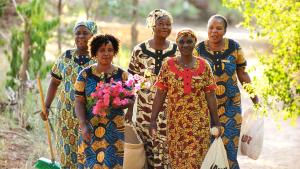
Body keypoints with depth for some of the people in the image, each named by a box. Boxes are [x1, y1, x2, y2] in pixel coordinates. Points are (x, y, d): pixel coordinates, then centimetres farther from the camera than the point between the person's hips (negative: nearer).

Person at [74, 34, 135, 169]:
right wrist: (83, 126, -14)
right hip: (90, 129, 0)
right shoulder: (85, 74, 1)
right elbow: (79, 102, -2)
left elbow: (131, 100, 5)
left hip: (114, 129, 0)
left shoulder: (121, 75, 3)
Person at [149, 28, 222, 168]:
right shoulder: (168, 65, 0)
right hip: (175, 122, 1)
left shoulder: (203, 66, 0)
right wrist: (153, 119, -3)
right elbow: (160, 94, 0)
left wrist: (216, 121, 0)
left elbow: (210, 95, 1)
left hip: (199, 122, -1)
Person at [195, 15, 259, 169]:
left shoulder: (234, 47, -2)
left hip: (231, 105, 0)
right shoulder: (199, 49, -4)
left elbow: (243, 75, 6)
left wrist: (255, 99, 6)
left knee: (229, 145, -2)